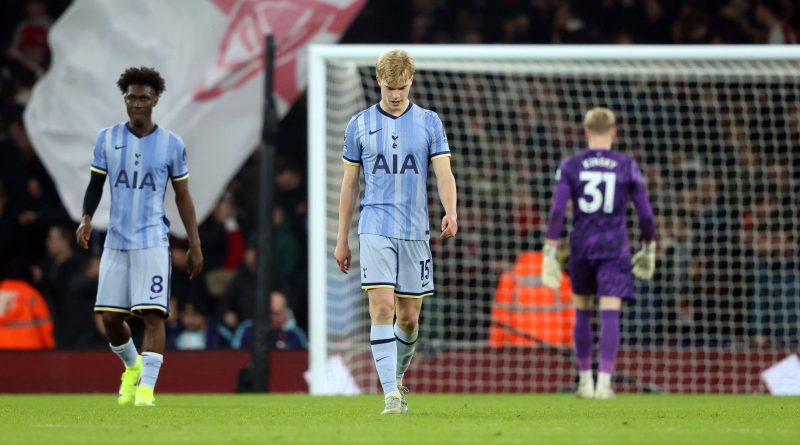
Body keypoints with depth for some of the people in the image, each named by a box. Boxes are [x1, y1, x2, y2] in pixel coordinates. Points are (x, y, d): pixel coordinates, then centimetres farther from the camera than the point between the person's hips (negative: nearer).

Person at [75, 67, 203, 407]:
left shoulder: (171, 144, 1)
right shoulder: (107, 138, 5)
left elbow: (183, 196, 8)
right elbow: (96, 183, 12)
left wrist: (194, 245, 5)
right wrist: (87, 219, -6)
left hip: (153, 241, -3)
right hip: (116, 241, 3)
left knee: (153, 313, -13)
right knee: (109, 316, 3)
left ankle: (146, 388, -12)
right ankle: (132, 366, 31)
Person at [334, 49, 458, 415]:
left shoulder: (429, 123, 5)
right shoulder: (360, 124, 6)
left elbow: (443, 172, -2)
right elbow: (349, 184, 11)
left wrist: (450, 212, -22)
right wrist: (342, 240, 10)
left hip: (415, 231, 1)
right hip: (376, 230, -1)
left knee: (409, 317, 7)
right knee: (382, 309, -15)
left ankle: (398, 378, 32)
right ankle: (390, 394, -19)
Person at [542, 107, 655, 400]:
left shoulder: (570, 166, 0)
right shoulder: (627, 167, 0)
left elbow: (557, 211, -8)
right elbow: (646, 213, 0)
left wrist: (550, 255, -7)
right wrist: (649, 251, 14)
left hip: (581, 245, 1)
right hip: (614, 248, -1)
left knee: (582, 311, 17)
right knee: (610, 314, -6)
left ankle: (585, 380, 22)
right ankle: (604, 382, -19)